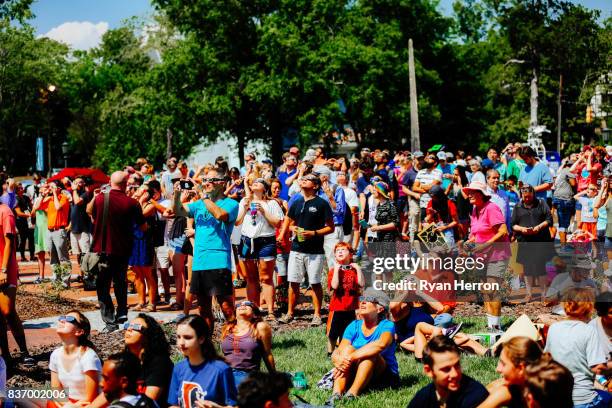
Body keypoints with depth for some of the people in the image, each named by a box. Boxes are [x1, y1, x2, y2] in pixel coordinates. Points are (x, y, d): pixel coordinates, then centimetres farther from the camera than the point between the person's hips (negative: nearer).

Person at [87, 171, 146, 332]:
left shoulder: (99, 198, -9)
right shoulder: (132, 203, -10)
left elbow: (89, 211, 12)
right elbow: (144, 227, 0)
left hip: (102, 249, -1)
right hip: (123, 250, 1)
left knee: (103, 286, 5)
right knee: (120, 282, 23)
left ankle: (110, 321, -2)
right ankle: (122, 313, 24)